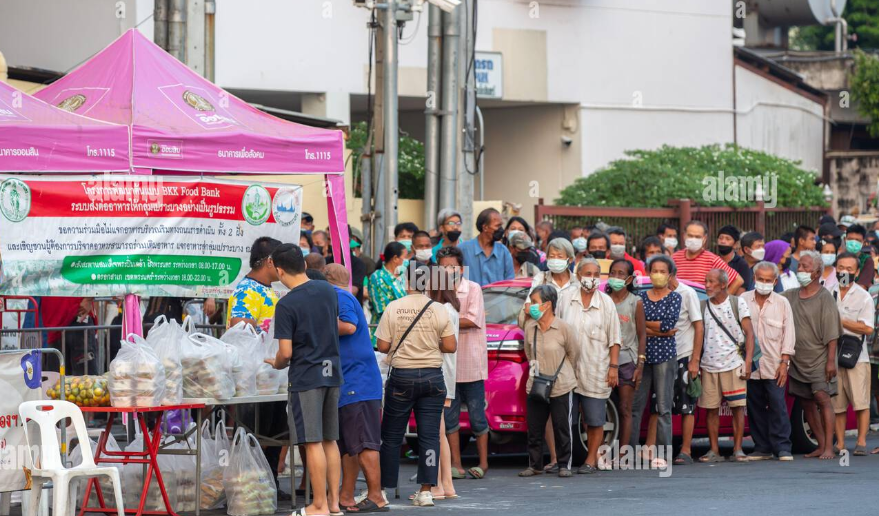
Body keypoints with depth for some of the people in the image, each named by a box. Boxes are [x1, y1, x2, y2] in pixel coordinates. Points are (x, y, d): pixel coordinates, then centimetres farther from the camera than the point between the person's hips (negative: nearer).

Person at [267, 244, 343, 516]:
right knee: (330, 440, 12)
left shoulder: (286, 305, -15)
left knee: (313, 443, -3)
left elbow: (286, 352, -15)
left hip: (305, 377, -7)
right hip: (332, 372, 7)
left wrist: (275, 363, 6)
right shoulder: (328, 291, 5)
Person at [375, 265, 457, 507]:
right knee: (429, 435, 2)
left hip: (401, 378, 0)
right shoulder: (438, 310, -3)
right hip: (432, 376, 0)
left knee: (391, 436, 8)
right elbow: (450, 346, -3)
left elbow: (382, 346, -5)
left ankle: (382, 489, 12)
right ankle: (426, 491, -3)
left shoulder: (393, 308, -5)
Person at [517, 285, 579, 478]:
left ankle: (564, 465, 14)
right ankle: (535, 465, 17)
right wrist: (535, 368, 12)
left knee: (562, 429, 3)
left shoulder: (563, 328, -11)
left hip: (561, 388, -4)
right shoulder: (530, 328, -1)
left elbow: (573, 352, 3)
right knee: (534, 429, 7)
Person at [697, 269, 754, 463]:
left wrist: (748, 362, -9)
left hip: (733, 364, -3)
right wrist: (695, 362, 3)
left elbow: (749, 333, 0)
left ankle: (738, 449, 0)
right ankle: (714, 451, 6)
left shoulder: (737, 303, 2)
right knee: (711, 409, 1)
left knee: (738, 407, -4)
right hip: (709, 365, 3)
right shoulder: (703, 306, 10)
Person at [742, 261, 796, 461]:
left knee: (778, 406, -7)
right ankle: (762, 447, 11)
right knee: (755, 407, 4)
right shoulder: (743, 301, 7)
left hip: (773, 365, -2)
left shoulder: (782, 304, 5)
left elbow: (788, 335, 4)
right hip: (749, 365, 2)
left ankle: (782, 448, -4)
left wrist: (784, 363, -3)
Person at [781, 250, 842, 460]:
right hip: (797, 361, 6)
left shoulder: (824, 297, -6)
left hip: (818, 358, -6)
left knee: (822, 398, -14)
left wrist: (831, 360, -15)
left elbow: (831, 334, -9)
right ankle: (821, 445, 15)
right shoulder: (790, 296, 11)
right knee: (807, 404, 8)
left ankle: (829, 448, -16)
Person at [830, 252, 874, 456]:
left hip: (857, 356, -3)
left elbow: (867, 328, -7)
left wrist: (840, 321, -9)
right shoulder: (828, 295, 11)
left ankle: (861, 442, -1)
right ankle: (840, 444, 7)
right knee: (837, 404, 3)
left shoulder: (863, 297, 2)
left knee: (861, 402, -7)